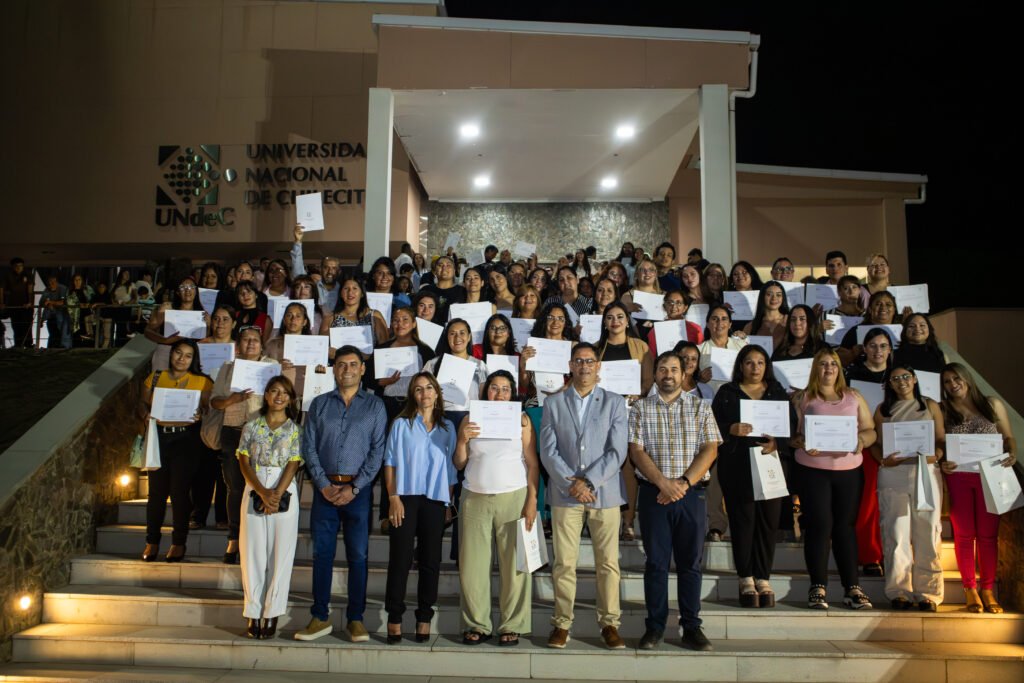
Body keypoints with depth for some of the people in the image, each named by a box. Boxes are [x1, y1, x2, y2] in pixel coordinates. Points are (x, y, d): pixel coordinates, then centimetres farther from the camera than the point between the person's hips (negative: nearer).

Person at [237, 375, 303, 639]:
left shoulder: (295, 430, 5)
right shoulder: (251, 427, 7)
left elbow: (293, 466, -4)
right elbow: (244, 463, 0)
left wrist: (277, 495, -17)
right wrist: (262, 493, -14)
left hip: (285, 495, -1)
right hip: (254, 493, 1)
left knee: (280, 554, 1)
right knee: (252, 553, 2)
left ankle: (271, 614, 9)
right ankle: (254, 613, 10)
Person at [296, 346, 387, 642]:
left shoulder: (375, 405, 5)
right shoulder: (319, 404, 10)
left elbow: (377, 450, -2)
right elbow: (309, 446, 5)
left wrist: (354, 487, -10)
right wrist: (324, 484, -6)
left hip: (358, 489, -1)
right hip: (325, 488, 2)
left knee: (358, 555, 1)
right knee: (322, 553, 4)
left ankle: (355, 619, 10)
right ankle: (320, 617, 14)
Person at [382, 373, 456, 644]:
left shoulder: (447, 427, 11)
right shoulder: (401, 424, 5)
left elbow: (451, 468, 12)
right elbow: (390, 462, 2)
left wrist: (449, 503, 6)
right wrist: (393, 497, -7)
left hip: (435, 500, 2)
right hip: (406, 497, -2)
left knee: (430, 561, 5)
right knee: (400, 558, -2)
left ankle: (424, 618, 13)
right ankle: (394, 619, 7)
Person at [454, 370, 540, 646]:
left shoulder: (521, 419, 6)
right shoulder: (470, 419, 10)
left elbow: (532, 463, 3)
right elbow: (459, 464, 9)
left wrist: (532, 500, -5)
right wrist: (462, 440, -9)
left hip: (513, 498, -1)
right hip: (475, 499, 2)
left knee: (514, 564, -2)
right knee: (472, 565, 2)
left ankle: (512, 626, 8)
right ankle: (476, 624, 13)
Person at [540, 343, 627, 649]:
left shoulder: (614, 403, 5)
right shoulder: (554, 403, 7)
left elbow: (617, 451, -3)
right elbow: (548, 451, 0)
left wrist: (588, 481, -12)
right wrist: (572, 484, -11)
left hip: (605, 494, 0)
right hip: (565, 494, 0)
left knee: (608, 563, 4)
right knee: (564, 563, 3)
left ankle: (609, 624, 15)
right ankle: (562, 623, 13)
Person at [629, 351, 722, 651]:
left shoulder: (700, 408, 6)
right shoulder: (640, 409, 5)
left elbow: (710, 450, -2)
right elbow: (637, 451, -3)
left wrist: (684, 483, -13)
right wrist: (664, 483, -14)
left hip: (691, 494, 1)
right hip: (654, 494, 0)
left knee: (690, 563, 6)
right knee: (656, 562, 4)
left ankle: (691, 627, 16)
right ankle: (655, 626, 14)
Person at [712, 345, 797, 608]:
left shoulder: (778, 392, 15)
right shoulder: (726, 393, 9)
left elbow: (792, 426, 7)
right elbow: (713, 426, 2)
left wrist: (777, 443, -12)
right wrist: (731, 429, -18)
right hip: (737, 466, -2)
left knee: (768, 521, 1)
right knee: (742, 520, -2)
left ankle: (763, 579, 12)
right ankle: (746, 579, 8)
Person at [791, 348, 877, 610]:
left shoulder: (853, 397, 13)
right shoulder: (802, 398, 5)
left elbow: (870, 431, 10)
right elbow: (790, 433, 0)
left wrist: (861, 441, -10)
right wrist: (801, 443, -19)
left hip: (849, 470, 3)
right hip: (812, 470, -2)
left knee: (845, 526, 6)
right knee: (819, 525, -4)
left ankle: (852, 588, 11)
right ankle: (818, 588, 2)